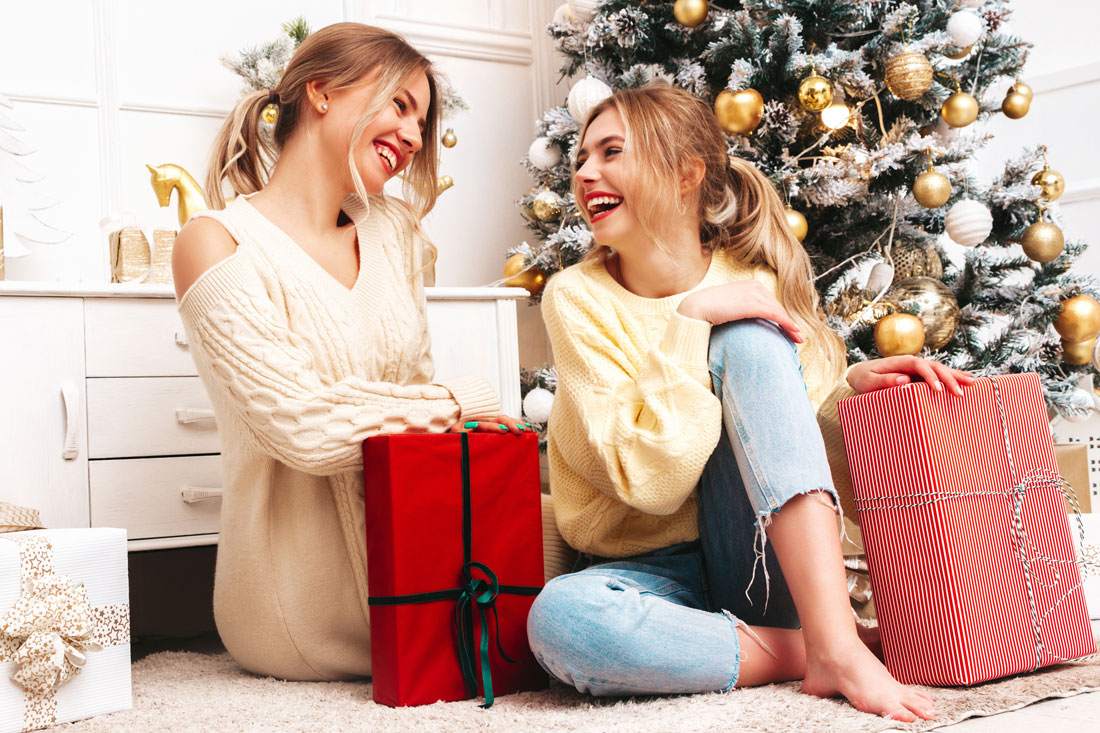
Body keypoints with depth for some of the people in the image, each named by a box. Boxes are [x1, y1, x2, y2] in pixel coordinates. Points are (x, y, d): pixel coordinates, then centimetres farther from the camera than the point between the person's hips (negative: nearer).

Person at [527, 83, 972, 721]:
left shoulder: (756, 286, 2)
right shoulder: (579, 298, -6)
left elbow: (807, 444, 12)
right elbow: (648, 477, -17)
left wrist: (850, 388, -8)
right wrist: (689, 318, -21)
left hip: (765, 567, 2)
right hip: (651, 569, -2)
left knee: (747, 337, -22)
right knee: (558, 619, -38)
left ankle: (836, 642, -29)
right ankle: (799, 652, -20)